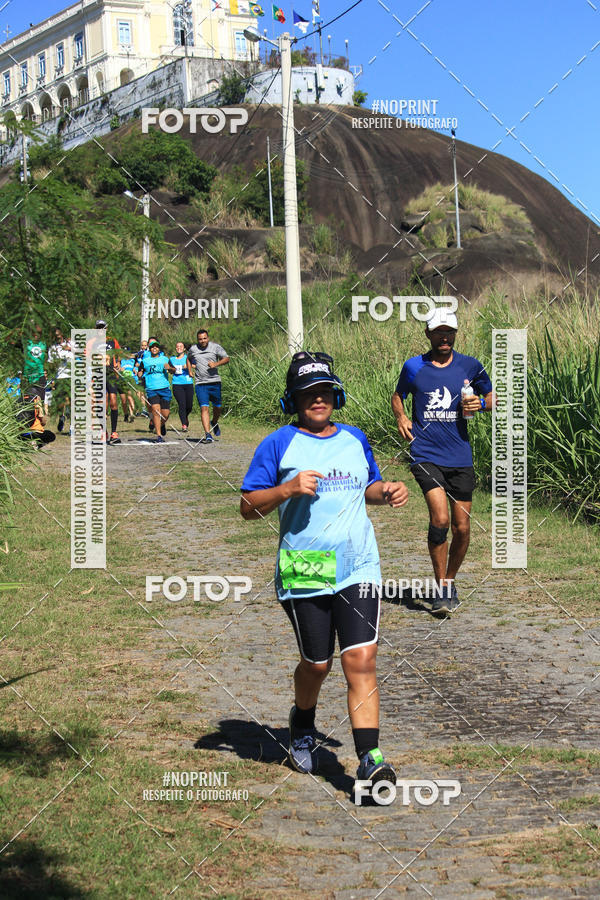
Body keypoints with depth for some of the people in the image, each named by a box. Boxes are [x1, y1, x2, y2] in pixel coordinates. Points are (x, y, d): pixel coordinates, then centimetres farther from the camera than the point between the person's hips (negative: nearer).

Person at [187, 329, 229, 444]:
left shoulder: (215, 347, 0)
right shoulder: (193, 349, 6)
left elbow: (226, 359, 1)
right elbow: (188, 359, 28)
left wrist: (216, 363, -16)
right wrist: (189, 370, 14)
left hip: (215, 382, 0)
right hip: (200, 383, 0)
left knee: (217, 407, 11)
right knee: (203, 408, -11)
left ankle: (214, 423, 44)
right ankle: (208, 435, -14)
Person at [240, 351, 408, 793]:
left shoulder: (355, 439, 13)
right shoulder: (279, 444, 1)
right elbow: (248, 507, -2)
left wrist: (388, 491, 7)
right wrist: (288, 488, -18)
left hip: (358, 569, 2)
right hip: (304, 571, -2)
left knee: (361, 661, -11)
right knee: (317, 664, 10)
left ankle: (370, 759, -12)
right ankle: (302, 725, 41)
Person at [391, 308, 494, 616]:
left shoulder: (471, 366, 4)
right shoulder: (413, 367, 3)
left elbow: (491, 396, 18)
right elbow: (398, 395, 20)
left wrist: (480, 404, -5)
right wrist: (401, 417, 0)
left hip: (460, 457, 2)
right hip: (426, 455, -2)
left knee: (462, 528, 4)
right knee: (440, 518, -19)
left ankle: (450, 581, 29)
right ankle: (440, 589, -6)